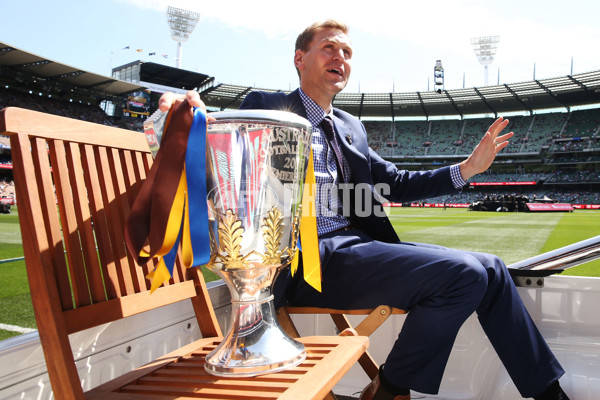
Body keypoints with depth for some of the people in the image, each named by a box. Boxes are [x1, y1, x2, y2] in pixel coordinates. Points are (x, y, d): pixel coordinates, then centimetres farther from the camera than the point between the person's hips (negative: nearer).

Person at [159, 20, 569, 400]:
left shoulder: (350, 127, 23)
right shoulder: (268, 107, 2)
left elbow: (395, 183, 24)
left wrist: (466, 168, 14)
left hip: (357, 247, 8)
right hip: (308, 262, -8)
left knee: (490, 270, 3)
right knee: (462, 273, -20)